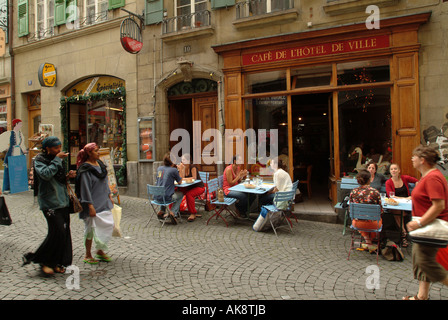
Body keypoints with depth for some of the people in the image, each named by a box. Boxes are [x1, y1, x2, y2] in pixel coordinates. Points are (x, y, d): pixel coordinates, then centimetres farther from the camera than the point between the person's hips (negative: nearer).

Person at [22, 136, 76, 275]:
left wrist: (68, 176, 3)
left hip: (62, 201, 7)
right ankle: (43, 261, 9)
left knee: (65, 232, 7)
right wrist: (57, 159, -19)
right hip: (49, 202, -7)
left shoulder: (57, 160, 16)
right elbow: (46, 174, -25)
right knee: (57, 232, -11)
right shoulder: (40, 160, -6)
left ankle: (56, 262, 19)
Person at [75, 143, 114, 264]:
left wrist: (109, 195, 15)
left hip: (104, 203, 8)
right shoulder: (85, 169, -15)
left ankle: (100, 251, 24)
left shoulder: (100, 164, 9)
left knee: (109, 224, 8)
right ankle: (88, 255, 20)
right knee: (91, 228, 3)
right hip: (93, 204, -8)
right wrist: (90, 206, -19)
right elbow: (85, 188, -17)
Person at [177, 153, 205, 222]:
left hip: (199, 187, -6)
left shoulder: (193, 167, -15)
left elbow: (194, 178, -25)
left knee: (188, 194, -33)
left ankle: (193, 213, -20)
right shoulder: (183, 168, 4)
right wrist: (180, 169, -17)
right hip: (189, 187, 6)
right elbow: (181, 178, -6)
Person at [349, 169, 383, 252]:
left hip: (357, 223, 2)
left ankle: (367, 241, 29)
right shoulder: (375, 192, -16)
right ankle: (370, 242, 40)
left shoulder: (353, 192, -9)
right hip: (372, 223, -2)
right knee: (380, 219, 33)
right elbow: (380, 210, -5)